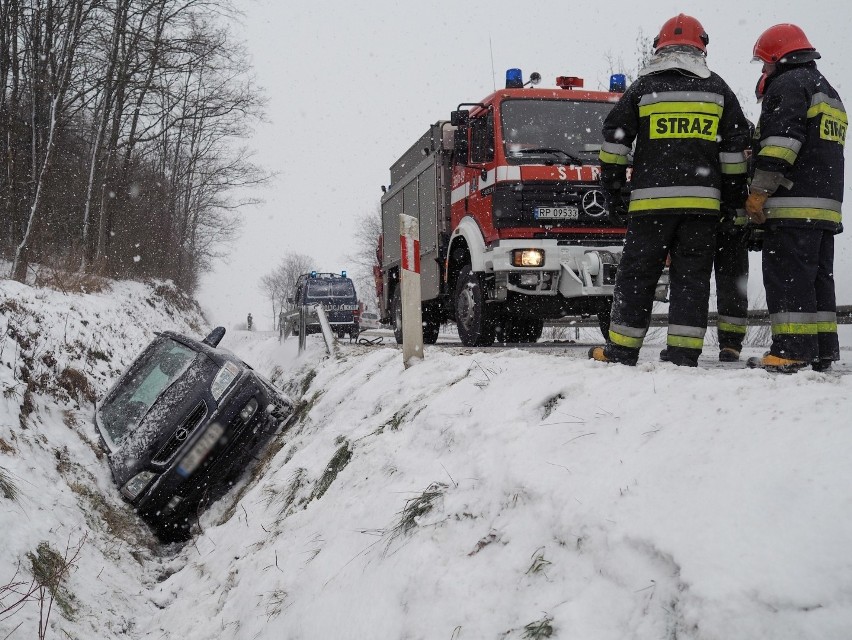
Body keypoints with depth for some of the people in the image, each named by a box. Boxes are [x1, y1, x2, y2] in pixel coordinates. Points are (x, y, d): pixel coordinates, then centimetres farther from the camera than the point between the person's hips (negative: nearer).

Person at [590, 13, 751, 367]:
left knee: (637, 274, 4)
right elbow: (736, 147, 11)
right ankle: (684, 354, 2)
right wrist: (734, 198, 16)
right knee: (692, 277, 5)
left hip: (651, 199, -1)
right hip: (703, 200, 2)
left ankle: (621, 350, 7)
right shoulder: (718, 89, 11)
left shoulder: (643, 87, 6)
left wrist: (614, 191, 10)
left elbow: (614, 140, 4)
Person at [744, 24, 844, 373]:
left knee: (787, 277, -11)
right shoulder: (830, 94, 29)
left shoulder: (787, 84, -3)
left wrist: (758, 192, -16)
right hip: (828, 204, 10)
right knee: (818, 276, 9)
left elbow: (781, 141, -16)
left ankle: (792, 351, -15)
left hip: (793, 205, -10)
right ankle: (822, 350, 10)